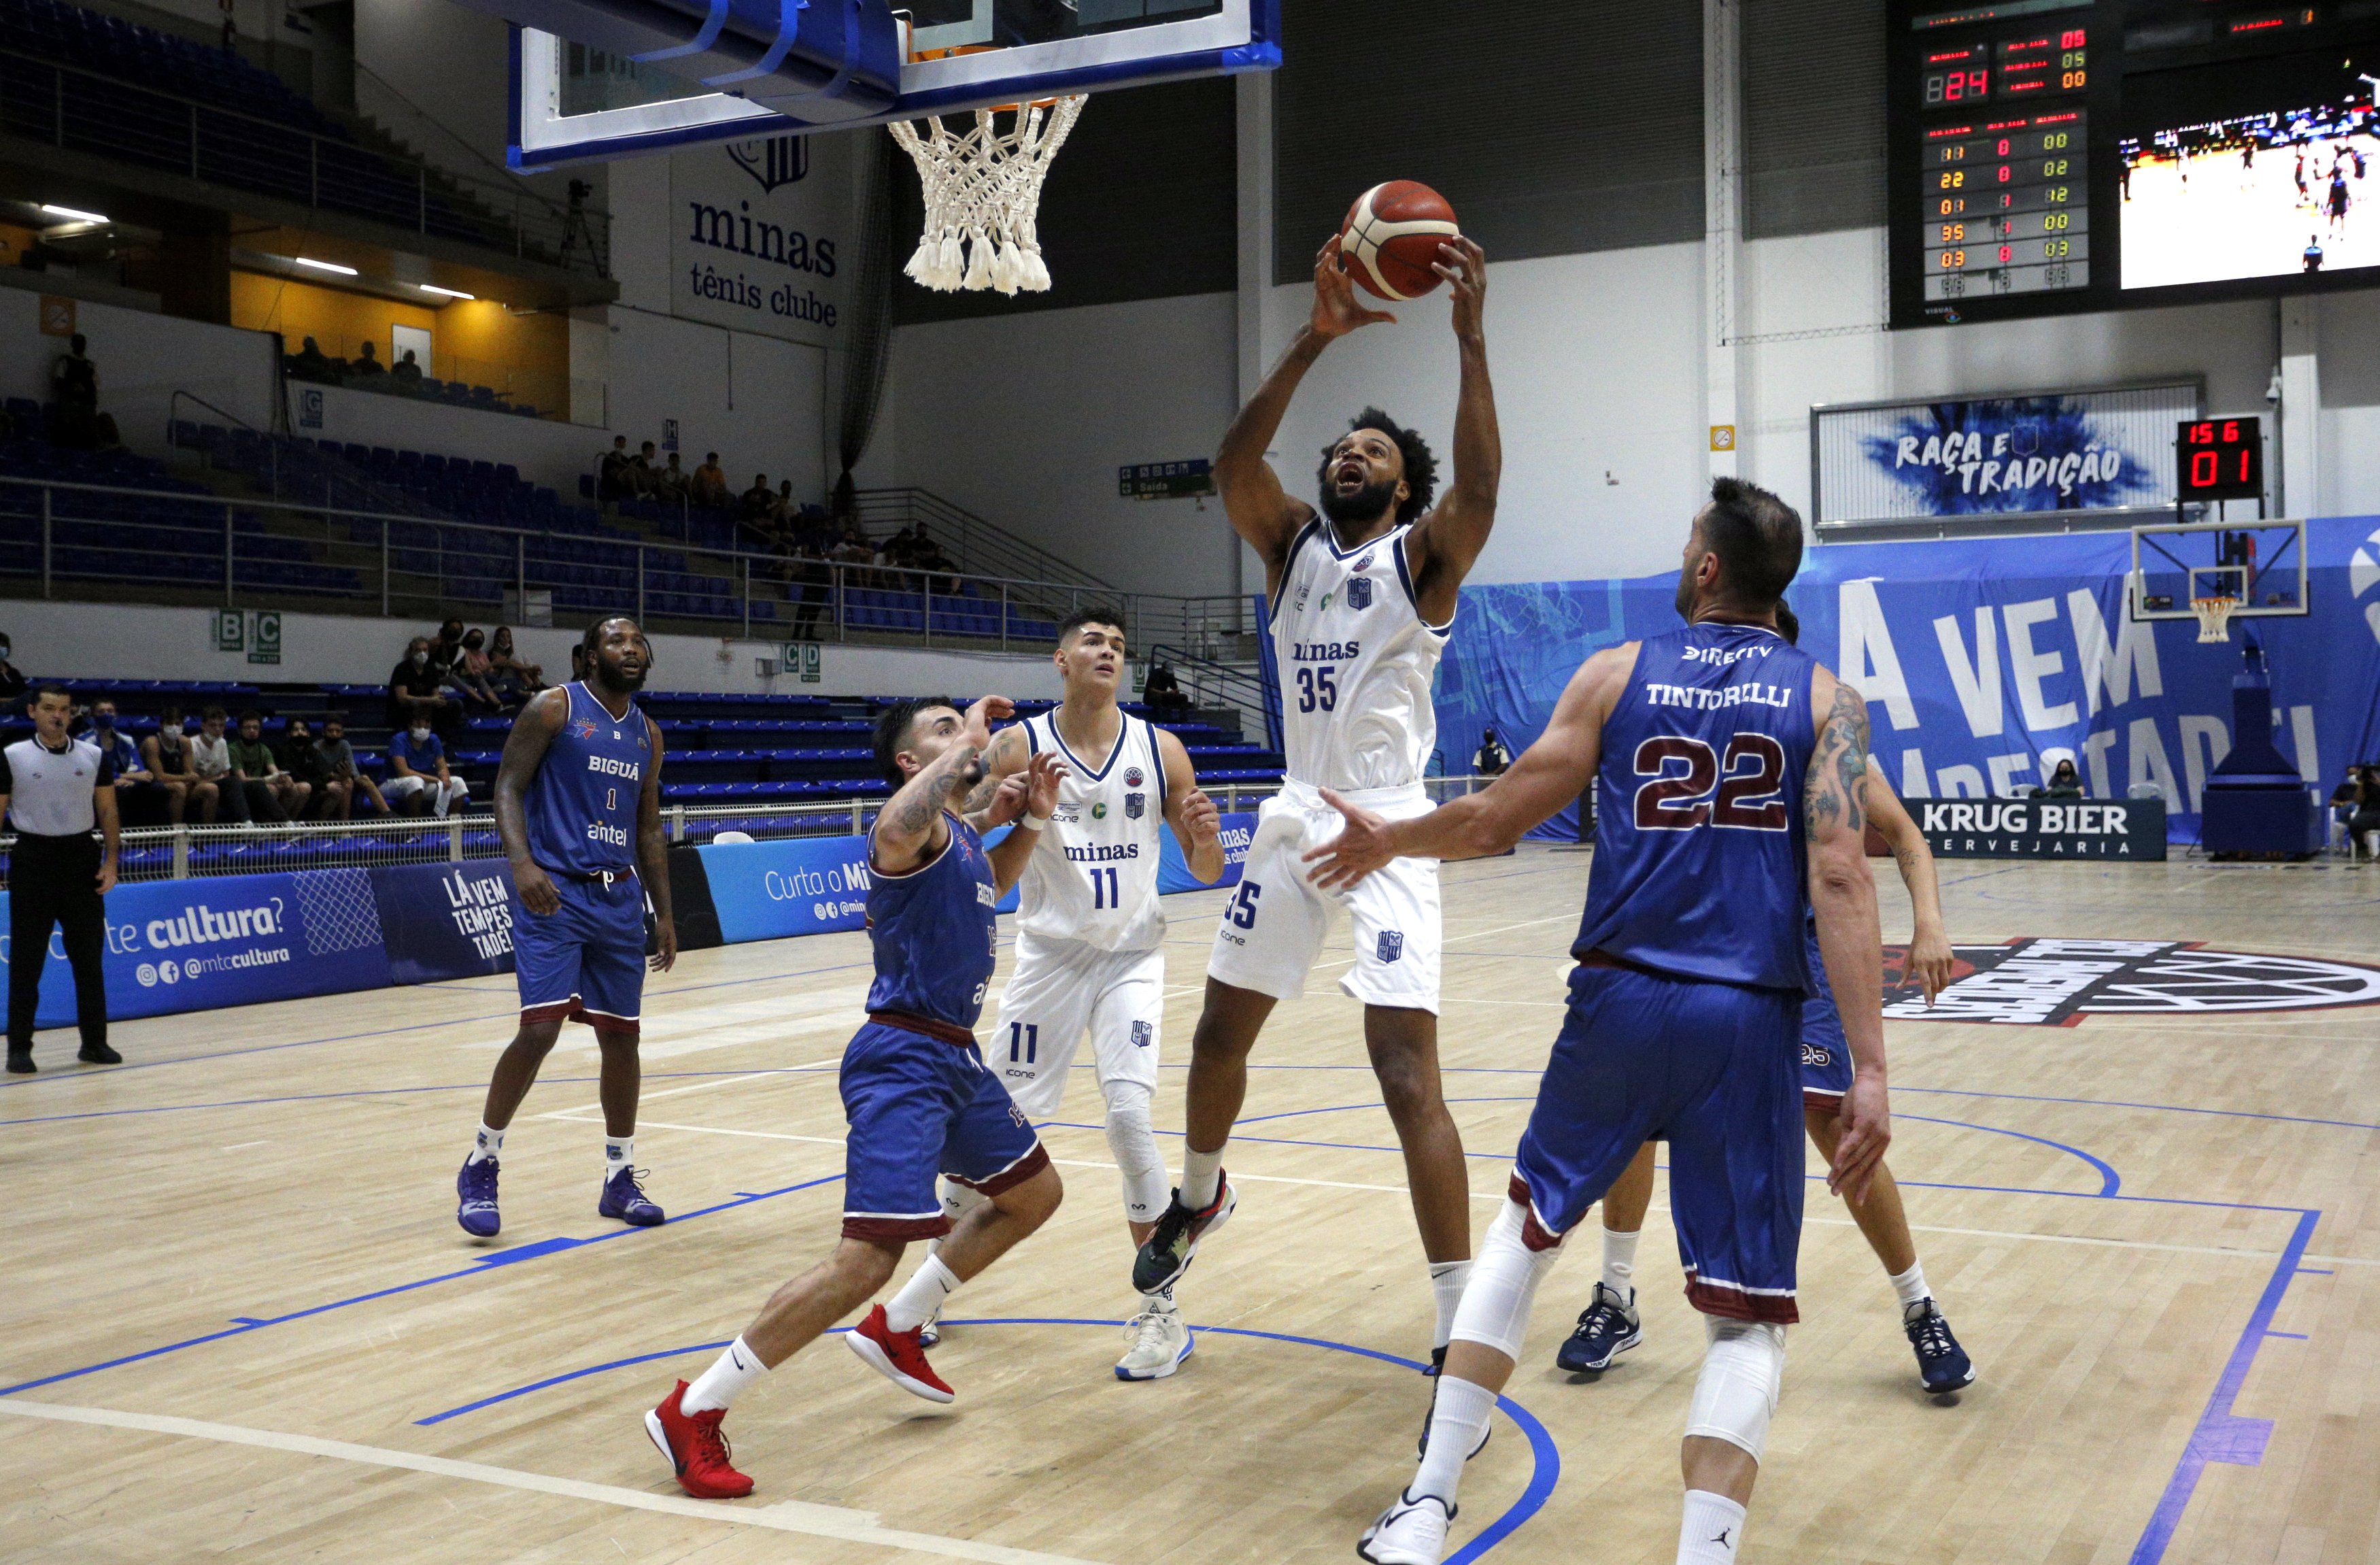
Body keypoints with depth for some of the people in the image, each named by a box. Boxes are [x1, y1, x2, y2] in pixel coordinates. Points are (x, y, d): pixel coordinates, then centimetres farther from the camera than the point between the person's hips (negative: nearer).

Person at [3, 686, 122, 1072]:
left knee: (89, 956, 6)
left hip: (82, 857, 2)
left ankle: (94, 1043, 15)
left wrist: (110, 862, -1)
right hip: (33, 858, -2)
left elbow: (107, 811, 8)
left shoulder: (93, 756, 5)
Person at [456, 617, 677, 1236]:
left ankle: (620, 1179, 19)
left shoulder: (648, 733, 14)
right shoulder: (554, 708, -3)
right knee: (540, 1028, -14)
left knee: (621, 1035, 7)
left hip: (619, 898, 6)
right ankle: (480, 1167, 3)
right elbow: (508, 786, -7)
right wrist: (522, 861, -24)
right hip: (555, 893, -6)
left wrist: (664, 912, 14)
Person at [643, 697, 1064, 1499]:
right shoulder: (920, 824, -14)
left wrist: (1029, 822, 20)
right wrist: (965, 745, -28)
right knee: (867, 1259, -19)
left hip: (957, 1057, 10)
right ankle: (692, 1412, -9)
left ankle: (895, 1330, 31)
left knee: (1034, 1193, 24)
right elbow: (895, 831, -41)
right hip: (904, 1061, -10)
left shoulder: (960, 833, 14)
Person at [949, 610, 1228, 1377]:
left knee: (1129, 1115, -15)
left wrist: (1205, 837, -22)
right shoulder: (1019, 747, -7)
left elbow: (1206, 871, 2)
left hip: (1131, 958, 0)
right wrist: (1002, 806, -31)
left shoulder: (1159, 750, -3)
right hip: (1049, 955, 0)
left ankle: (1161, 1310, -3)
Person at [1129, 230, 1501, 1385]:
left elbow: (1479, 485, -23)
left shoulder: (1424, 553, -1)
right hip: (1297, 815, 6)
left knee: (1407, 1073, -15)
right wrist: (1315, 339, -20)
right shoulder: (1292, 542, 9)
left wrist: (1470, 340, -32)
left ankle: (1459, 1330, -11)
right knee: (1220, 1030, 18)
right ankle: (1200, 1195, 47)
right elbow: (1234, 464, -10)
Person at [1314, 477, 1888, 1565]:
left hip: (1620, 1000, 1)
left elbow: (1493, 823, 8)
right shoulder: (1826, 698, 5)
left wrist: (1387, 841, 28)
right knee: (1748, 1316, 9)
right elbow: (1839, 878, -9)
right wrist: (1868, 1070, -12)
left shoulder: (1615, 674, 7)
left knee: (1526, 1225, 23)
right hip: (1749, 1022, -1)